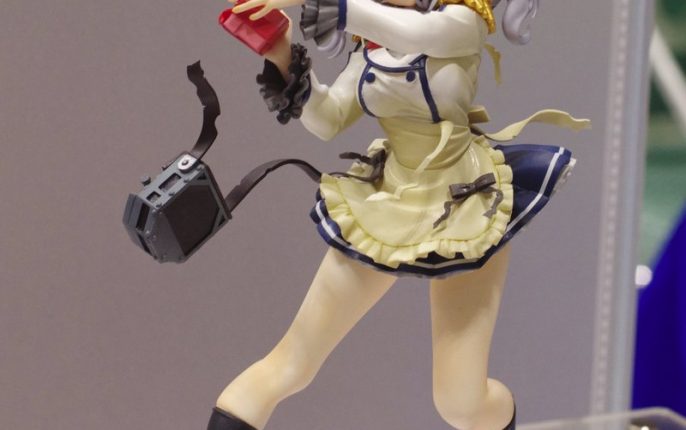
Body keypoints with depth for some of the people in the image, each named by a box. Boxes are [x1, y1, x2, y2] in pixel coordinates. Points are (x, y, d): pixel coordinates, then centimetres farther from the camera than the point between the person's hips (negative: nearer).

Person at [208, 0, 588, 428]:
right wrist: (284, 60, -13)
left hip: (465, 211, -5)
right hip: (384, 203, 5)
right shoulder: (372, 43, 4)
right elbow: (328, 121, 2)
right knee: (291, 364, 1)